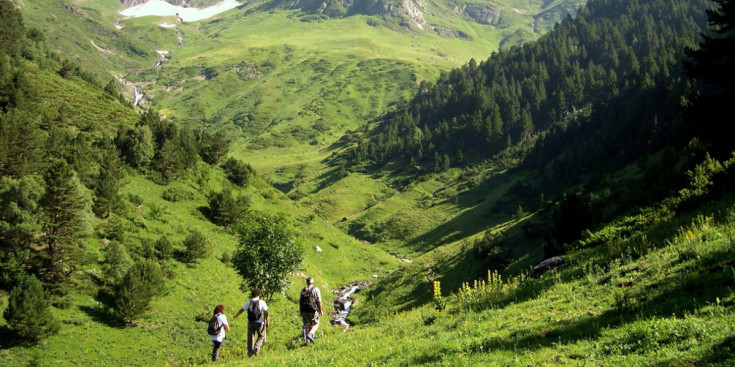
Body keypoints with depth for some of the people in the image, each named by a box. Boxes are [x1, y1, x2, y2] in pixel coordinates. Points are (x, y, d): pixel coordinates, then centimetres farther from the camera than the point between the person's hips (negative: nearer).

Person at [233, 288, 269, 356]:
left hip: (250, 322, 3)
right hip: (259, 322, -3)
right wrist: (267, 322, -6)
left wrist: (236, 315, 34)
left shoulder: (249, 303, 5)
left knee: (250, 337, 11)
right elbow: (265, 312, -10)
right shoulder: (262, 302, -4)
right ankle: (256, 348, -12)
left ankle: (250, 351, 10)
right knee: (261, 337, 9)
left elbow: (241, 310, 16)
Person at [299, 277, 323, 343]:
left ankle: (307, 340, 13)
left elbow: (300, 301, 7)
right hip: (313, 310, -4)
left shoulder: (303, 290, 6)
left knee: (307, 325, 13)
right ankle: (310, 334, -16)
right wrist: (320, 310, -1)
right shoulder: (316, 290, -4)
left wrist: (300, 311, 13)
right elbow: (319, 301, -9)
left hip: (304, 311, 4)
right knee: (316, 324, 9)